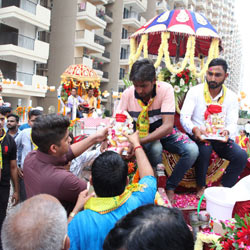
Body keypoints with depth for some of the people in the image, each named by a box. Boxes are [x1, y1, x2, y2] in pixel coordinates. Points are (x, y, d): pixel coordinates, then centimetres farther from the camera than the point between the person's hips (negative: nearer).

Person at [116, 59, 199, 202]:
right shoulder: (128, 94, -14)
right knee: (155, 149, -35)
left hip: (165, 133, 1)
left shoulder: (165, 89, -22)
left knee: (192, 150, -25)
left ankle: (170, 186, -3)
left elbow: (168, 125, -30)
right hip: (143, 135, 0)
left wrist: (139, 141, -42)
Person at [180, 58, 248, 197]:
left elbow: (232, 123, -1)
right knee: (205, 149, -35)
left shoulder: (231, 97, 4)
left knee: (241, 156, -21)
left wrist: (227, 132, -26)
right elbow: (184, 117, -11)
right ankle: (201, 187, -8)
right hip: (199, 136, -3)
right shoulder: (195, 92, -5)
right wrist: (194, 129, -33)